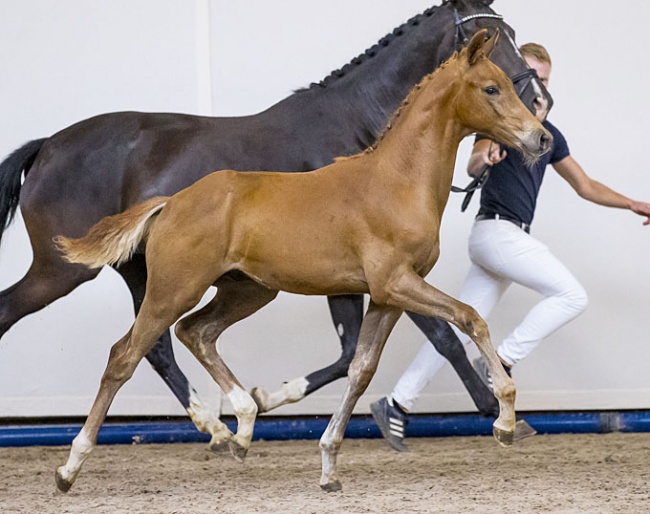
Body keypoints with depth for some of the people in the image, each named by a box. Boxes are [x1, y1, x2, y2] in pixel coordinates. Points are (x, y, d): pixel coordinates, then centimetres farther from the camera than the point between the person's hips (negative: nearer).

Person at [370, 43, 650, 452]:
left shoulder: (549, 134, 18)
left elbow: (585, 186, 24)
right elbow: (474, 165, -25)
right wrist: (483, 158, -49)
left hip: (509, 238, 8)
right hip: (498, 230, -8)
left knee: (461, 327, 5)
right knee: (572, 295, -14)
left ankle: (397, 404, 6)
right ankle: (499, 364, -11)